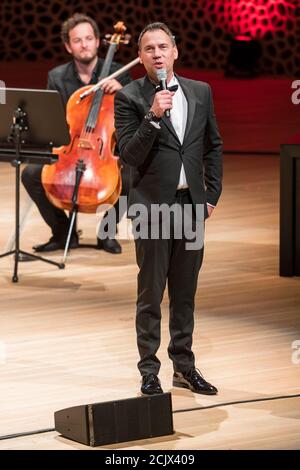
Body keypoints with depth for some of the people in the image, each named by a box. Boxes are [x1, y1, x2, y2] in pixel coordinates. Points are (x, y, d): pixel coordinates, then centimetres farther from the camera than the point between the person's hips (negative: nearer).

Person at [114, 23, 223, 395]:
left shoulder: (200, 92, 8)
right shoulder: (129, 98, -5)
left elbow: (213, 146, 16)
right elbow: (129, 155, -12)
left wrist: (212, 194, 10)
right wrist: (153, 117, -23)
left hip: (191, 205, 4)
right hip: (152, 207, -4)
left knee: (185, 293, 10)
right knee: (151, 294, 0)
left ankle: (184, 367, 18)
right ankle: (149, 371, 6)